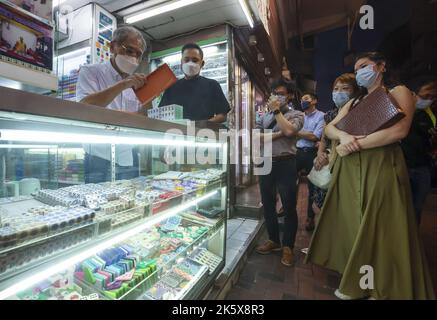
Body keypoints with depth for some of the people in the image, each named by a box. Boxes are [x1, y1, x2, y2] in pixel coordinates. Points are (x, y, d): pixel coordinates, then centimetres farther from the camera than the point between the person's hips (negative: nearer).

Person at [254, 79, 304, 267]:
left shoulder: (296, 114, 4)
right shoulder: (265, 116, 15)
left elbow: (289, 130, -18)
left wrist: (277, 111, -7)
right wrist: (278, 134, -9)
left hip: (285, 164, -4)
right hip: (265, 164, 5)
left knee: (289, 207, 4)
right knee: (268, 205, 13)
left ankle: (287, 246, 23)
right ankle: (274, 240, 32)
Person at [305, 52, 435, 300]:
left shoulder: (398, 92, 6)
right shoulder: (353, 103, 21)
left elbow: (399, 130, -11)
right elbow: (329, 128, 11)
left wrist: (355, 145, -12)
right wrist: (343, 136, -11)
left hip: (381, 168, -5)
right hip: (349, 170, 5)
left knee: (379, 228, 0)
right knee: (352, 223, 7)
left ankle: (381, 288, 19)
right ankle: (355, 281, 22)